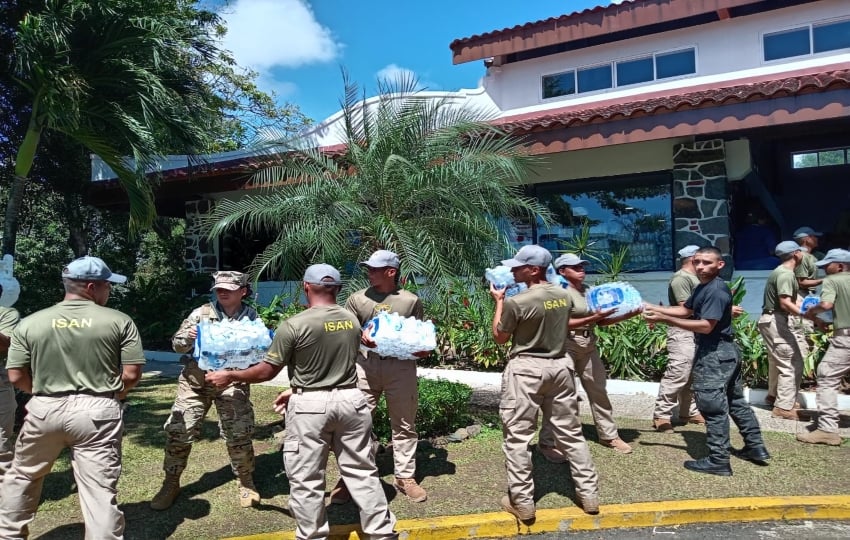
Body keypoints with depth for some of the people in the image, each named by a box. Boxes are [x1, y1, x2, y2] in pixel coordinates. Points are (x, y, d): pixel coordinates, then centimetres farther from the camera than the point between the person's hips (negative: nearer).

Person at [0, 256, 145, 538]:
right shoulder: (119, 321, -6)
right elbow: (132, 374, -7)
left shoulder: (30, 323, 1)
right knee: (100, 489, 2)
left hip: (44, 410, 3)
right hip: (97, 412, -3)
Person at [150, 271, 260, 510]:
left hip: (232, 383, -1)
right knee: (178, 432, 2)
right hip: (195, 382, 1)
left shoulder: (251, 317, -2)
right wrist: (187, 337, -23)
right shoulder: (202, 313, -3)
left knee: (239, 434, -1)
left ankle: (245, 482, 20)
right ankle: (171, 484, 22)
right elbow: (177, 344, -1)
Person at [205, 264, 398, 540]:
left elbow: (267, 371, -6)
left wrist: (229, 376, 11)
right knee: (362, 471, 14)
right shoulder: (352, 321, 4)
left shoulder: (294, 325, -13)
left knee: (306, 479, 10)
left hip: (311, 406, -5)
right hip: (350, 400, 5)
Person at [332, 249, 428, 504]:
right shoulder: (357, 299, 7)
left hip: (400, 366, 0)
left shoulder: (411, 300, 5)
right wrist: (361, 336, -13)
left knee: (404, 424, 9)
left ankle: (404, 476, 22)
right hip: (365, 365, 0)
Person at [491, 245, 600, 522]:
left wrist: (498, 300, 5)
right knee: (571, 433, 16)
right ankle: (588, 493, 24)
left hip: (526, 369, -6)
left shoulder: (516, 302, -17)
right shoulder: (564, 295, 2)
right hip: (561, 365, 6)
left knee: (517, 437, 5)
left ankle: (522, 502, 11)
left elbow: (500, 337, -3)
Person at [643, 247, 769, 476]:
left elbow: (706, 326, -26)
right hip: (725, 352, 11)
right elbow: (685, 310, 15)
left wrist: (664, 319, -28)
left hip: (715, 355, -11)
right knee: (735, 401, 20)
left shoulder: (716, 290, -21)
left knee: (713, 407, -3)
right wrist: (655, 308, 1)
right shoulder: (703, 287, 12)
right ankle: (756, 447, 32)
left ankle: (718, 461, 6)